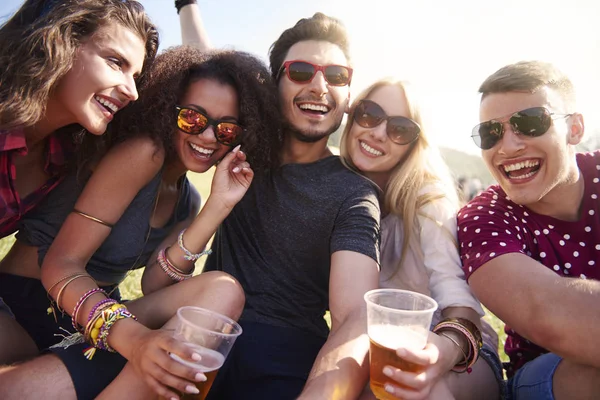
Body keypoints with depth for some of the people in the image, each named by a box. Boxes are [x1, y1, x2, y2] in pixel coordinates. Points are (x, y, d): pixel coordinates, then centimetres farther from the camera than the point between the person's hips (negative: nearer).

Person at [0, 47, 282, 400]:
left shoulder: (187, 200, 6)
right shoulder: (144, 153, -17)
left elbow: (155, 286, -9)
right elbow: (60, 265, -20)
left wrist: (218, 208, -15)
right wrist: (130, 336, -38)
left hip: (99, 316, 7)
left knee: (223, 292, -20)